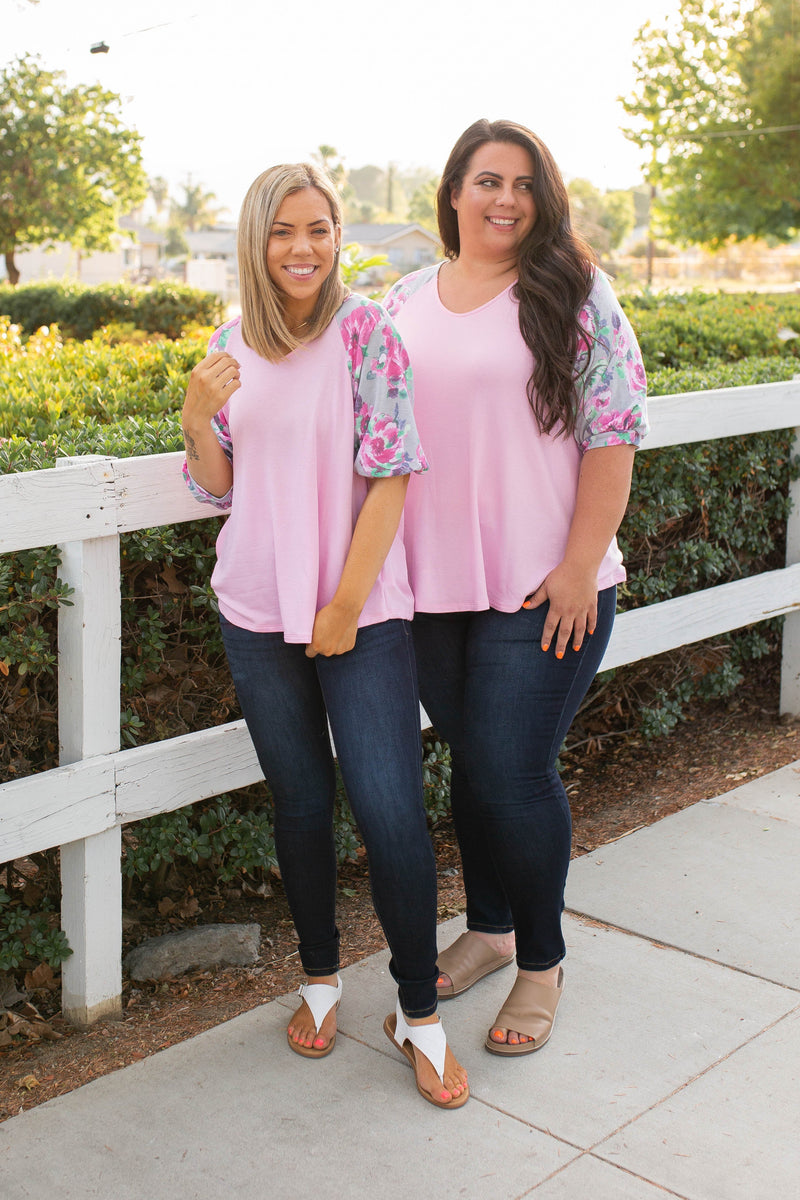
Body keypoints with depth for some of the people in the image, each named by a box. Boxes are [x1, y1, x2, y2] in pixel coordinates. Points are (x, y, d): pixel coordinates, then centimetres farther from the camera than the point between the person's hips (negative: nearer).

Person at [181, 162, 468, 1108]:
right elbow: (219, 489, 9)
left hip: (362, 612, -3)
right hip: (257, 613, 4)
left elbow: (389, 478, -9)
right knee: (299, 802, 14)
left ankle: (419, 1012, 13)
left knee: (390, 810, -5)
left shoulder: (366, 330, -6)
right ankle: (321, 976, 33)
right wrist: (198, 418, -11)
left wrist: (345, 607, -11)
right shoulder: (232, 342, 6)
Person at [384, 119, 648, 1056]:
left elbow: (612, 434, -8)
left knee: (513, 773, -2)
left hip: (541, 590, -4)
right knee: (469, 760, 15)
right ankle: (487, 927, 36)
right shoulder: (405, 303, 9)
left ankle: (542, 962, 20)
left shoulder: (573, 295, -3)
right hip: (434, 589, 4)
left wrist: (581, 567, -14)